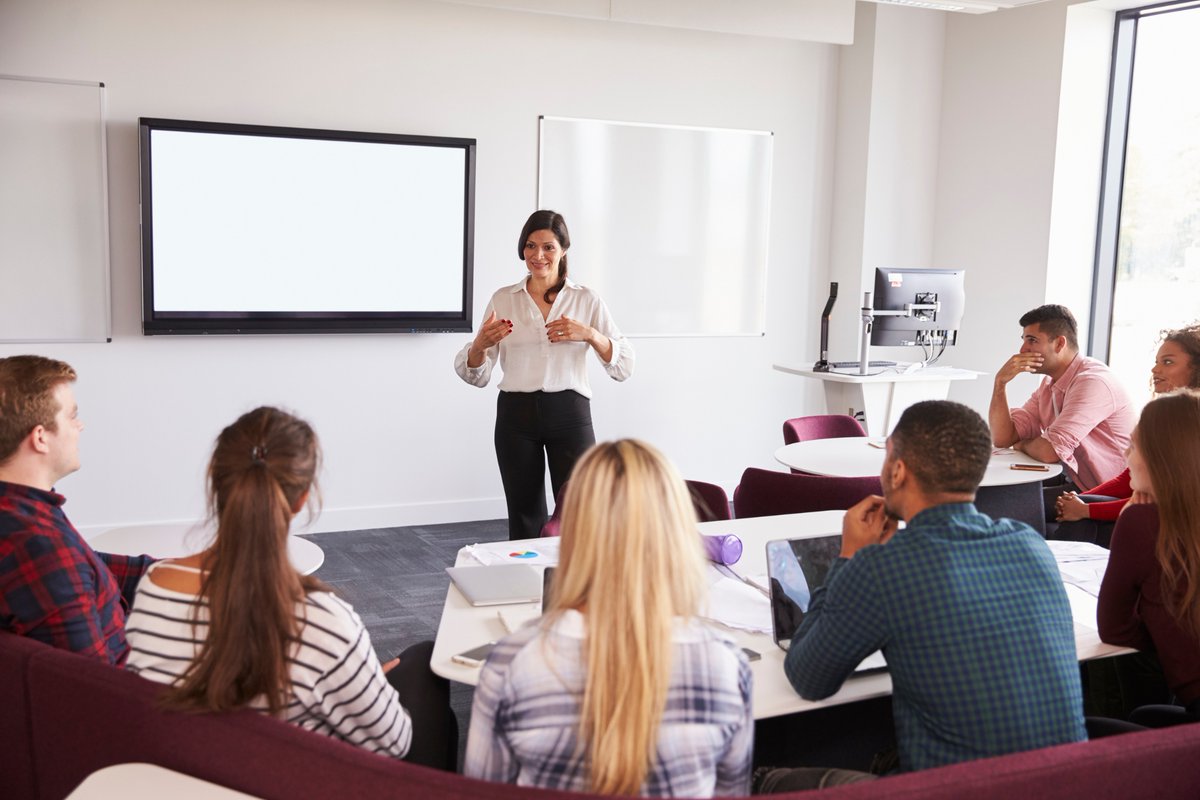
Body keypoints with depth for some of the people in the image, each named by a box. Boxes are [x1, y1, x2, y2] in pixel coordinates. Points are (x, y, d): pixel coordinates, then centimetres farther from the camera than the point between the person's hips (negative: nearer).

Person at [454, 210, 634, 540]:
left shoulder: (587, 300, 4)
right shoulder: (503, 299, 7)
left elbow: (623, 367, -2)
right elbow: (477, 376, 6)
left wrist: (589, 335, -18)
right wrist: (480, 344, -15)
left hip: (569, 413, -1)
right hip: (516, 415, 1)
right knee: (524, 517, 8)